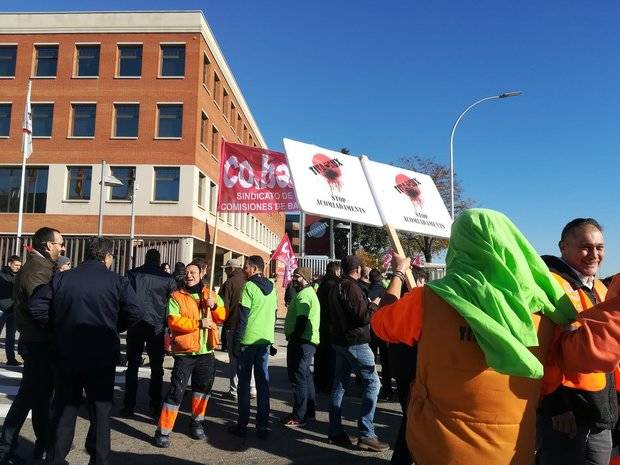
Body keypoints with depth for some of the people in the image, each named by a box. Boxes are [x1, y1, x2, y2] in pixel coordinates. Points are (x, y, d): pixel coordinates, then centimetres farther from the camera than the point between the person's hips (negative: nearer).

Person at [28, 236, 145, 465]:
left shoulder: (61, 278, 1)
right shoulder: (118, 281, -7)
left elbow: (36, 306, -7)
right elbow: (135, 313, -15)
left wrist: (57, 327, 6)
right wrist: (113, 327, 2)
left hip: (66, 355, 3)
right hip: (102, 357, -3)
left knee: (64, 408, 18)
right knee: (100, 410, 11)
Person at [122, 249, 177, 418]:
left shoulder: (133, 273, 1)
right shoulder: (168, 278, 0)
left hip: (136, 326, 0)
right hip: (158, 328, 0)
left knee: (132, 366, 10)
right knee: (156, 368, 11)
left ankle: (129, 406, 9)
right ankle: (155, 406, 13)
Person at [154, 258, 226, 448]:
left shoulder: (211, 294, 8)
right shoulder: (177, 296, -5)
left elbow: (223, 317, 6)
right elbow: (174, 321, -17)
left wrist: (214, 306, -13)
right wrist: (199, 323, -21)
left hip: (206, 351, 4)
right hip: (184, 352, -4)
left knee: (203, 388, 17)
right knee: (176, 391, -5)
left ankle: (197, 422, 36)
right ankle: (163, 431, 6)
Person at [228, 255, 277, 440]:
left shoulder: (249, 286, -11)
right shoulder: (271, 288, 9)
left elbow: (242, 317, -13)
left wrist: (237, 342, -8)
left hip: (248, 340, -5)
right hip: (266, 339, 6)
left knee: (244, 382, 6)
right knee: (263, 381, 9)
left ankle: (242, 425, 12)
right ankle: (263, 426, 12)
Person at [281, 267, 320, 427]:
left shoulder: (303, 295, -14)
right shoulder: (310, 292, 19)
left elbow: (301, 320, -23)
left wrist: (294, 337, -21)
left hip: (301, 341, -11)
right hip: (308, 340, 11)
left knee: (298, 378, -6)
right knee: (305, 377, 18)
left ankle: (299, 416, 0)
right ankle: (309, 412, 28)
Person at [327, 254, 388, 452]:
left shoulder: (336, 287, 13)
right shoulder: (351, 287, -16)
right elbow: (363, 316, -18)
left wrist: (367, 304, 15)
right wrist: (374, 304, -2)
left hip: (340, 340, 10)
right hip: (355, 342, -9)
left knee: (339, 384, 10)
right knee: (372, 382, -5)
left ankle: (335, 432, 16)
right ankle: (366, 435, -6)